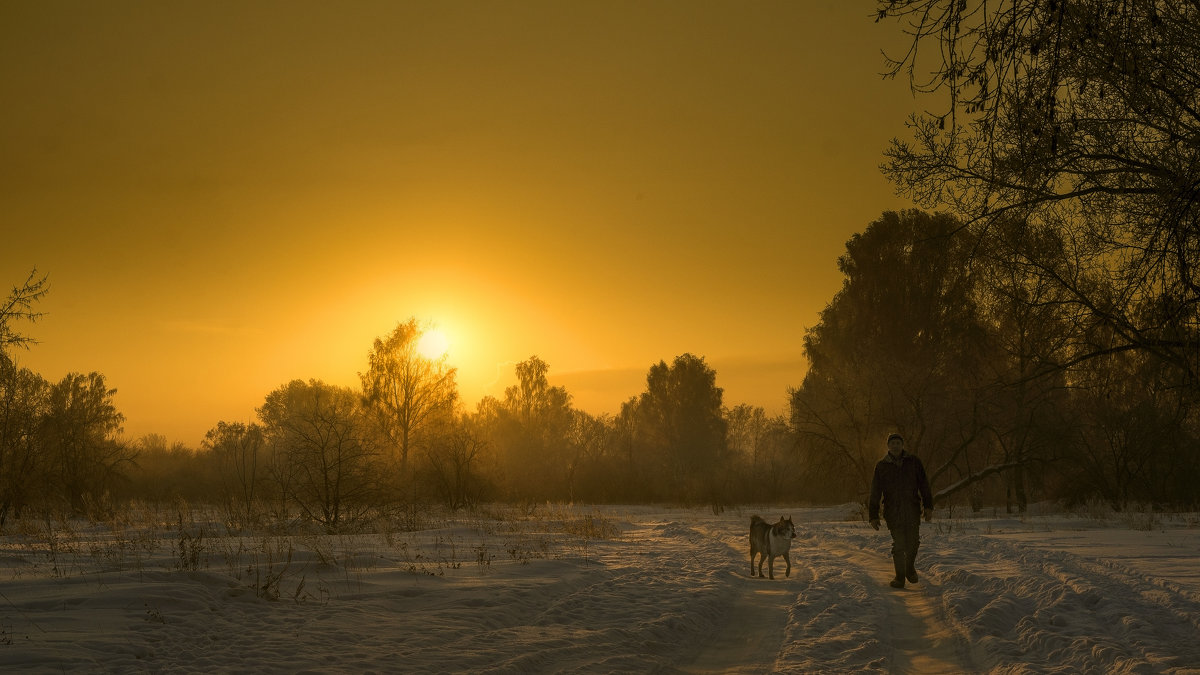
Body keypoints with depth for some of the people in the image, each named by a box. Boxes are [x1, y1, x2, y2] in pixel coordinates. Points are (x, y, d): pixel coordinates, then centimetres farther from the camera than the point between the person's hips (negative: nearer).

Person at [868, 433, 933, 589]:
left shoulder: (913, 462, 6)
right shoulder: (881, 466, 4)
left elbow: (924, 485, 5)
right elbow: (875, 493, 5)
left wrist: (928, 506, -4)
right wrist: (873, 516, 1)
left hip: (912, 510, 1)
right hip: (893, 510, -1)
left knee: (913, 541, -4)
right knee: (899, 544, -6)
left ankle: (910, 567, 25)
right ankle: (900, 577, 8)